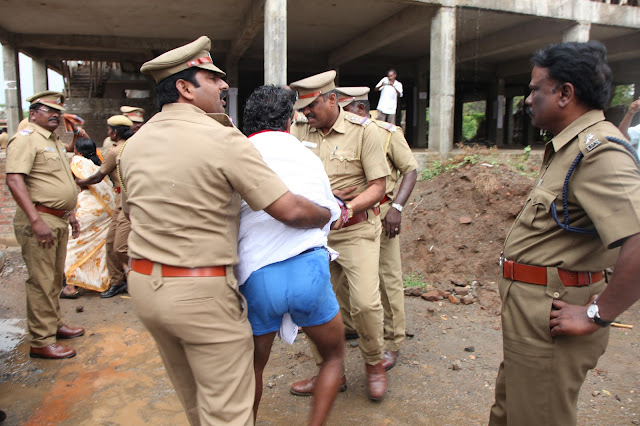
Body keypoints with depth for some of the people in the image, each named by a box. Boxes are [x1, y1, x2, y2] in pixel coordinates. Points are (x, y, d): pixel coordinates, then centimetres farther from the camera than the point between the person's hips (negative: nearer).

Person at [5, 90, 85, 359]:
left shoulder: (54, 141, 19)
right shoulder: (26, 138, -10)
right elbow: (14, 180, -22)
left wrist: (70, 214, 24)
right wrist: (37, 221, -28)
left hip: (59, 220, 9)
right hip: (39, 220, -9)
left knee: (55, 278, 18)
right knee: (42, 282, -4)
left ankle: (54, 324, 31)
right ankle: (41, 341, 4)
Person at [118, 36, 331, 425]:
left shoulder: (133, 145, 6)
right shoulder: (223, 138, -16)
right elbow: (290, 211, -19)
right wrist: (328, 215, 1)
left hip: (144, 284, 8)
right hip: (203, 291, -8)